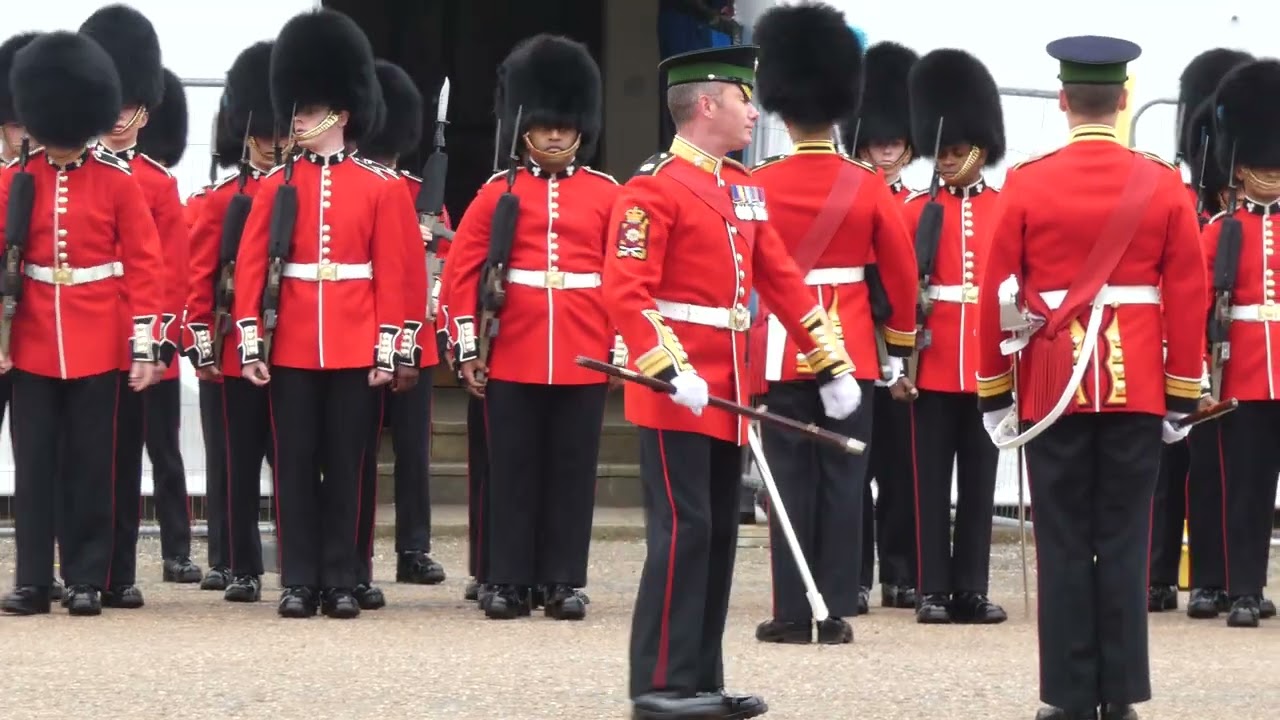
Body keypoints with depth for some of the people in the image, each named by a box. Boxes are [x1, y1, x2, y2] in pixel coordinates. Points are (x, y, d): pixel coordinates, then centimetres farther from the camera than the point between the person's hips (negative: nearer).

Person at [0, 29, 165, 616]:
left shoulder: (117, 183, -1)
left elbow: (143, 266, 0)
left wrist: (145, 346, -6)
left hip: (99, 345, -1)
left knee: (91, 465, 4)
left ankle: (87, 580, 9)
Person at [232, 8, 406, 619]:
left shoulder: (378, 190, 2)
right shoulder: (277, 186, 4)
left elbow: (390, 274, 2)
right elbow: (250, 267, 2)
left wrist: (385, 350, -3)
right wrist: (250, 342, -4)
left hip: (354, 349, -1)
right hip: (291, 348, 1)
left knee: (346, 466, 4)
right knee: (295, 466, 3)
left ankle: (341, 581, 9)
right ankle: (299, 582, 7)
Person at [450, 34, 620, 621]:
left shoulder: (606, 195, 5)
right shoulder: (499, 193, 4)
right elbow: (463, 269, 4)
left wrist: (623, 345, 1)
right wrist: (469, 346, -1)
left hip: (583, 357, 0)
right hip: (513, 354, 0)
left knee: (572, 470, 4)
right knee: (513, 469, 3)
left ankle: (564, 582, 9)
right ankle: (510, 582, 8)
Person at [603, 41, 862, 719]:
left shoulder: (744, 188, 15)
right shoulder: (654, 188, -11)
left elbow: (782, 281, 18)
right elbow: (624, 292, -18)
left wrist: (832, 364, 13)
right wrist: (673, 371, -28)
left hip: (727, 393, 8)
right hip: (677, 393, -8)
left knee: (719, 534, 9)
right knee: (683, 531, -9)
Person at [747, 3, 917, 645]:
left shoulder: (757, 187, -6)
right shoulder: (868, 187, -3)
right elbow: (902, 276, 2)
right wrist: (900, 351, 13)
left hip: (780, 349, -1)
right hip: (851, 348, 1)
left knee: (791, 481, 3)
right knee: (842, 479, 4)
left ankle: (793, 612, 2)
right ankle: (835, 610, 4)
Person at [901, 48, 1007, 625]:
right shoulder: (917, 212, 3)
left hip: (988, 362, 1)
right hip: (934, 363, -1)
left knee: (979, 479, 6)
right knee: (932, 480, 1)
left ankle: (973, 590, 11)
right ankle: (933, 591, 4)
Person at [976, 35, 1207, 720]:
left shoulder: (1026, 184, -3)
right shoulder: (1164, 185, 0)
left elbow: (995, 293, -1)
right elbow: (1188, 298, 0)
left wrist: (993, 392, 7)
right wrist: (1182, 396, 7)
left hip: (1053, 386, -1)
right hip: (1136, 387, 1)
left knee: (1063, 543, 3)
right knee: (1124, 542, 4)